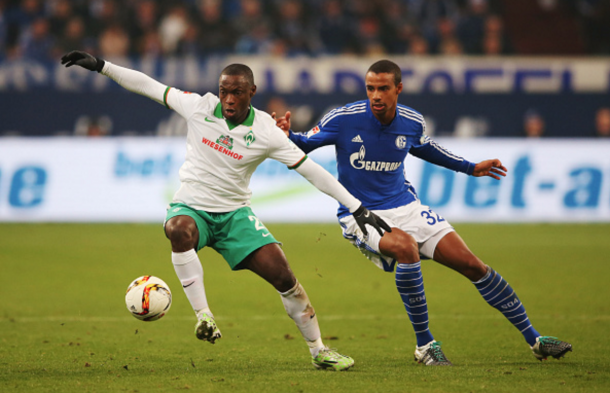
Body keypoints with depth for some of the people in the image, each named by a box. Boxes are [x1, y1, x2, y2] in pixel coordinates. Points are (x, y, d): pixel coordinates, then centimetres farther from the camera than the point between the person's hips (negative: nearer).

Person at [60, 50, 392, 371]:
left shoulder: (266, 132, -11)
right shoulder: (199, 107, -9)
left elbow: (310, 169, -9)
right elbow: (148, 86, -1)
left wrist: (358, 209, -10)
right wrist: (100, 66, -6)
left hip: (234, 213, 1)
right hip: (191, 207, -1)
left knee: (282, 274, -12)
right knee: (179, 230, -39)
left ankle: (318, 350, 4)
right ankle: (202, 314, -31)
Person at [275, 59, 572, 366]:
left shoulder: (412, 123, -3)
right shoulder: (344, 119, -15)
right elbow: (304, 145, -7)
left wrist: (469, 168, 25)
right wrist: (287, 135, -30)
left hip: (405, 208, 5)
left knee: (472, 265, -2)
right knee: (405, 246, -37)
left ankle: (534, 340, 14)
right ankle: (425, 344, -22)